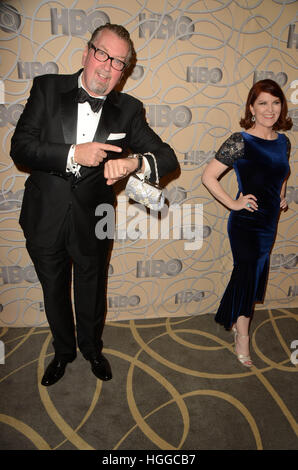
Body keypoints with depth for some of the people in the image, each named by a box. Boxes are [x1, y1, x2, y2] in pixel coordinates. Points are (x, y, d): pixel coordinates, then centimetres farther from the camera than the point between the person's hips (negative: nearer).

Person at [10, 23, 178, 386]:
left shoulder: (128, 110, -4)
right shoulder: (47, 88, -5)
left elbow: (167, 156, -10)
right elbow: (19, 147, -13)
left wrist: (135, 162, -31)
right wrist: (73, 154, -27)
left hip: (92, 223, 0)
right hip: (45, 219, 1)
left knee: (92, 293, 20)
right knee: (54, 292, 20)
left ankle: (92, 349, 51)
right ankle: (63, 351, 49)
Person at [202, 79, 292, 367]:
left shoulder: (283, 142, 5)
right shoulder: (240, 142, -15)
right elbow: (208, 176, -17)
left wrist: (281, 196, 8)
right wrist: (233, 203, -15)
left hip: (269, 222, 7)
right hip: (245, 222, -6)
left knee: (254, 275, 17)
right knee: (247, 274, 2)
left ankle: (231, 319, 42)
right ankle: (242, 338, 22)